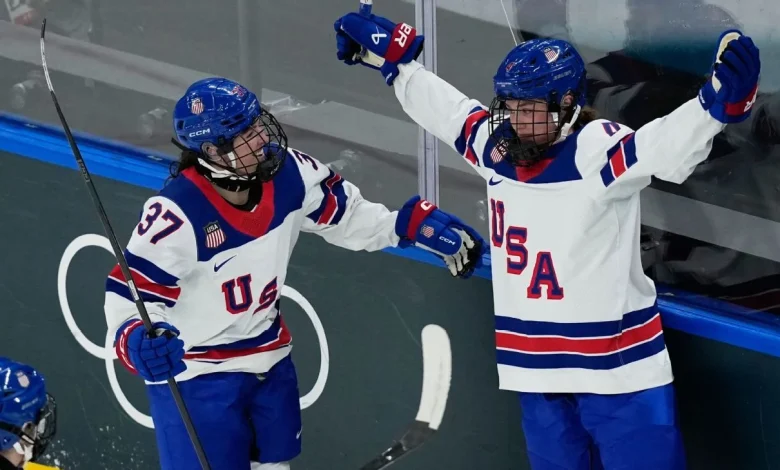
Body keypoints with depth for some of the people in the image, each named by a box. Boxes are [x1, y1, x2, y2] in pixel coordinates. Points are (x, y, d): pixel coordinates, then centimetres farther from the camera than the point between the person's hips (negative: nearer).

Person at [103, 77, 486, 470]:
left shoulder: (288, 174, -12)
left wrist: (417, 224, -4)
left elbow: (344, 213, 4)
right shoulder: (175, 215, -31)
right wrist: (137, 341, -47)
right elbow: (131, 293, -27)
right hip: (193, 374, -7)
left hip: (268, 357, 7)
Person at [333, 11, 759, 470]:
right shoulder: (497, 148, 3)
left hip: (617, 366, -6)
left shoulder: (600, 152, -16)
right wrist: (391, 55, 26)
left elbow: (671, 142, -32)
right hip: (537, 368, 6)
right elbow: (442, 105, 20)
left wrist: (721, 99, -49)